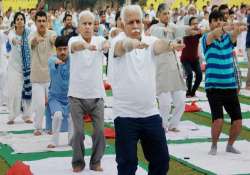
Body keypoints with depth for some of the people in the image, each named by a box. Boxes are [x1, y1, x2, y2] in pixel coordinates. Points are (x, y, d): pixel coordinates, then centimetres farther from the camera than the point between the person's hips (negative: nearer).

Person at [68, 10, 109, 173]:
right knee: (78, 131, 0)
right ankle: (78, 162, 17)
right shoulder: (74, 40, -7)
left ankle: (96, 162, 19)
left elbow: (106, 44, -25)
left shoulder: (99, 39, -1)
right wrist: (86, 45, -56)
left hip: (96, 94, 2)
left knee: (100, 130, 2)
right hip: (77, 94, -2)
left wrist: (106, 45, -51)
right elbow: (75, 46, -32)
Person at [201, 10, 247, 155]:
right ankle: (214, 146, 11)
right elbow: (214, 34, -27)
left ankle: (230, 145, 27)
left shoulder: (229, 38, 6)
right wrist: (228, 27, -47)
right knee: (218, 119, -16)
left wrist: (239, 28, -43)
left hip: (230, 86, 3)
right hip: (213, 86, -3)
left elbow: (235, 34, -18)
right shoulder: (207, 38, -3)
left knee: (238, 121, 0)